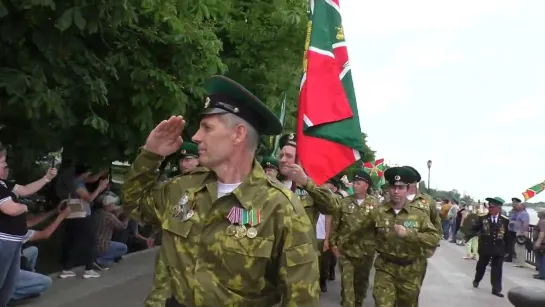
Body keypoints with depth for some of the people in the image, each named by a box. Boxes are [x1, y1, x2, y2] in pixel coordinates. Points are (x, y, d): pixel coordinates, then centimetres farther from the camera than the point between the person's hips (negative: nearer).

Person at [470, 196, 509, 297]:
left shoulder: (505, 221, 0)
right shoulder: (482, 219, -3)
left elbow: (507, 236, 5)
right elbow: (474, 229, -3)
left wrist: (506, 249, 5)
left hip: (499, 249, 0)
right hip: (485, 248, 0)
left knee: (497, 269, 1)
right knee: (481, 266, 16)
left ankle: (496, 289, 6)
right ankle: (476, 280, 40)